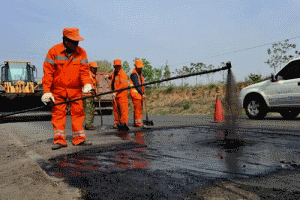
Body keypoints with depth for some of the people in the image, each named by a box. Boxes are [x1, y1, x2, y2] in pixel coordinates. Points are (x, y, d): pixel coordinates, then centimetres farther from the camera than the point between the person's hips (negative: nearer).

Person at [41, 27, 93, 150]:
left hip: (75, 89, 2)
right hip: (58, 89, -2)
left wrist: (87, 84, -20)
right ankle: (59, 140, 6)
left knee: (78, 112, 1)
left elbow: (84, 70, -2)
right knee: (58, 113, -1)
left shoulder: (81, 52, 1)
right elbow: (48, 72, -7)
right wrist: (47, 91, -11)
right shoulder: (54, 51, -7)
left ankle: (79, 138, 9)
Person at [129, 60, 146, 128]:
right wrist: (142, 94, -18)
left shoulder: (140, 73, 17)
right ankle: (138, 123, -5)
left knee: (140, 109, 11)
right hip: (135, 93, -9)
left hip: (140, 93, 9)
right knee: (137, 109, -9)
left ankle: (136, 123, 17)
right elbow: (136, 85, -18)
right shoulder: (134, 74, -13)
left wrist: (143, 93, 15)